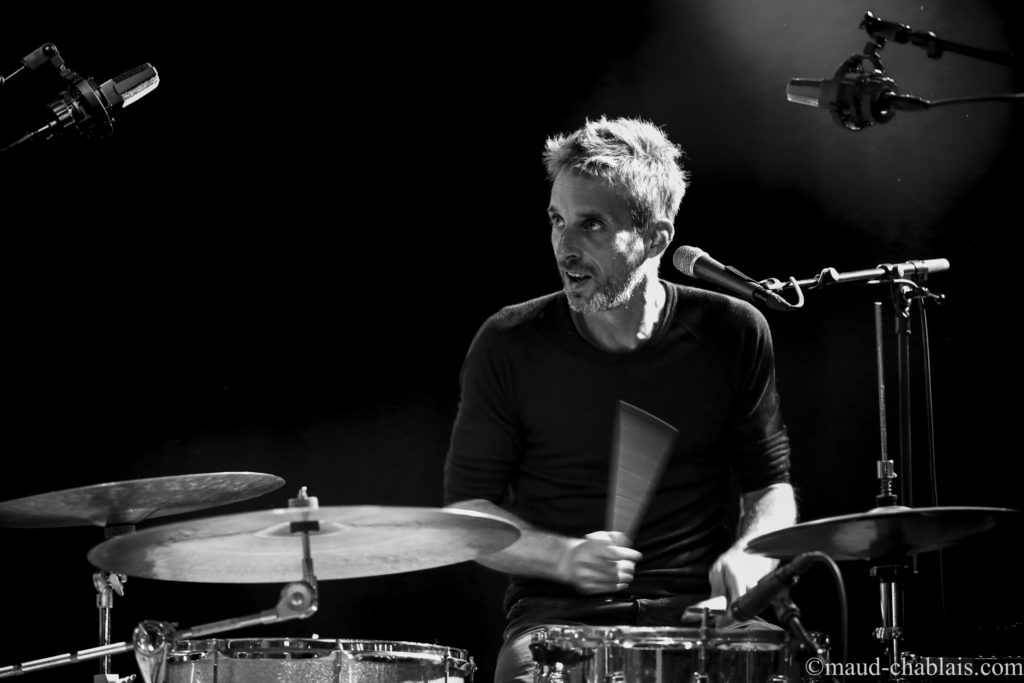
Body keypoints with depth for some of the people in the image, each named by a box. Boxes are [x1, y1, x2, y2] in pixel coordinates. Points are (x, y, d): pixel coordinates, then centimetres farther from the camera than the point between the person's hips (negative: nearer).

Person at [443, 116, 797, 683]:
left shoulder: (731, 334, 0)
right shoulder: (510, 346, -3)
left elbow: (770, 488, 11)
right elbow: (466, 511, 2)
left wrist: (750, 555, -10)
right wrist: (563, 556, -15)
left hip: (697, 609, 2)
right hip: (558, 618, -1)